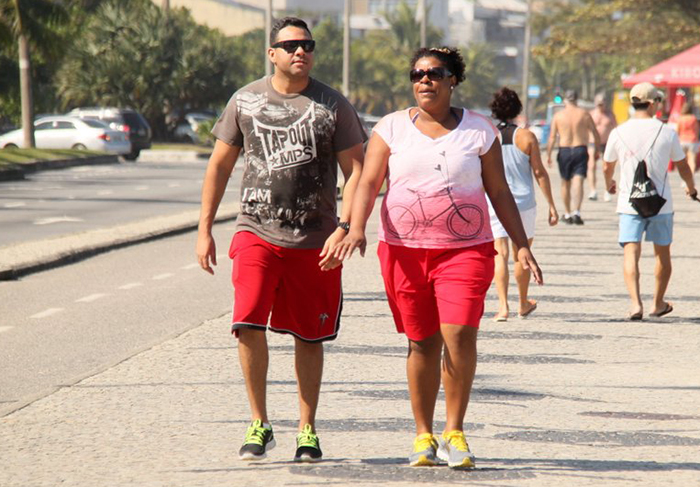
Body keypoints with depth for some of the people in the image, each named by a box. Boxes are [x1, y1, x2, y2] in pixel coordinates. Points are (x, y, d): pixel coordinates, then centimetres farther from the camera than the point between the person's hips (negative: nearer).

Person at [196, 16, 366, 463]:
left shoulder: (333, 105, 2)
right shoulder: (245, 101, 6)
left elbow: (357, 172, 1)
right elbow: (220, 166, 12)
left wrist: (345, 228, -12)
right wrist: (205, 229, 8)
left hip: (315, 241, 0)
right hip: (257, 232, 0)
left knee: (309, 336, 6)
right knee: (249, 325, -15)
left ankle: (307, 430, 19)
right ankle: (259, 424, 0)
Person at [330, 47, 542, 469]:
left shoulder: (479, 130, 6)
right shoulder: (392, 128, 6)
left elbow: (500, 192, 10)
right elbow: (368, 183, -1)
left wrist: (521, 245, 4)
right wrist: (356, 228, -17)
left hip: (465, 249, -1)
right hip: (404, 249, 1)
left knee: (459, 334, -16)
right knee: (422, 342, 3)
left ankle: (454, 433, -4)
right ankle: (424, 435, 15)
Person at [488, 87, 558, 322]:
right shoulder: (527, 137, -3)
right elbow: (540, 173, -3)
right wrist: (551, 205, 2)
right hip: (524, 203, 1)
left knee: (500, 254, -3)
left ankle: (503, 305, -18)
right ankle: (523, 304, 31)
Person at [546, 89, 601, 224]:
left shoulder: (558, 116, 0)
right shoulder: (584, 114, 0)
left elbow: (552, 137, -3)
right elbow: (596, 134, 1)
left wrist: (548, 155, 2)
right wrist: (596, 150, 14)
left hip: (564, 151, 1)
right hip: (580, 150, -1)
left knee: (566, 183, 15)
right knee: (578, 181, -7)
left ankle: (567, 214, 25)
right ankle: (576, 212, -25)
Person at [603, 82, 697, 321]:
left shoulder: (618, 133, -3)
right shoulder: (667, 133, -5)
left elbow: (607, 168, 9)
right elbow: (683, 167, 6)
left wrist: (609, 184, 33)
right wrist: (691, 187, 28)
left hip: (629, 203, 0)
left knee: (631, 253, -4)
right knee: (662, 254, 17)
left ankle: (635, 303, -22)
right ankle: (658, 303, 28)